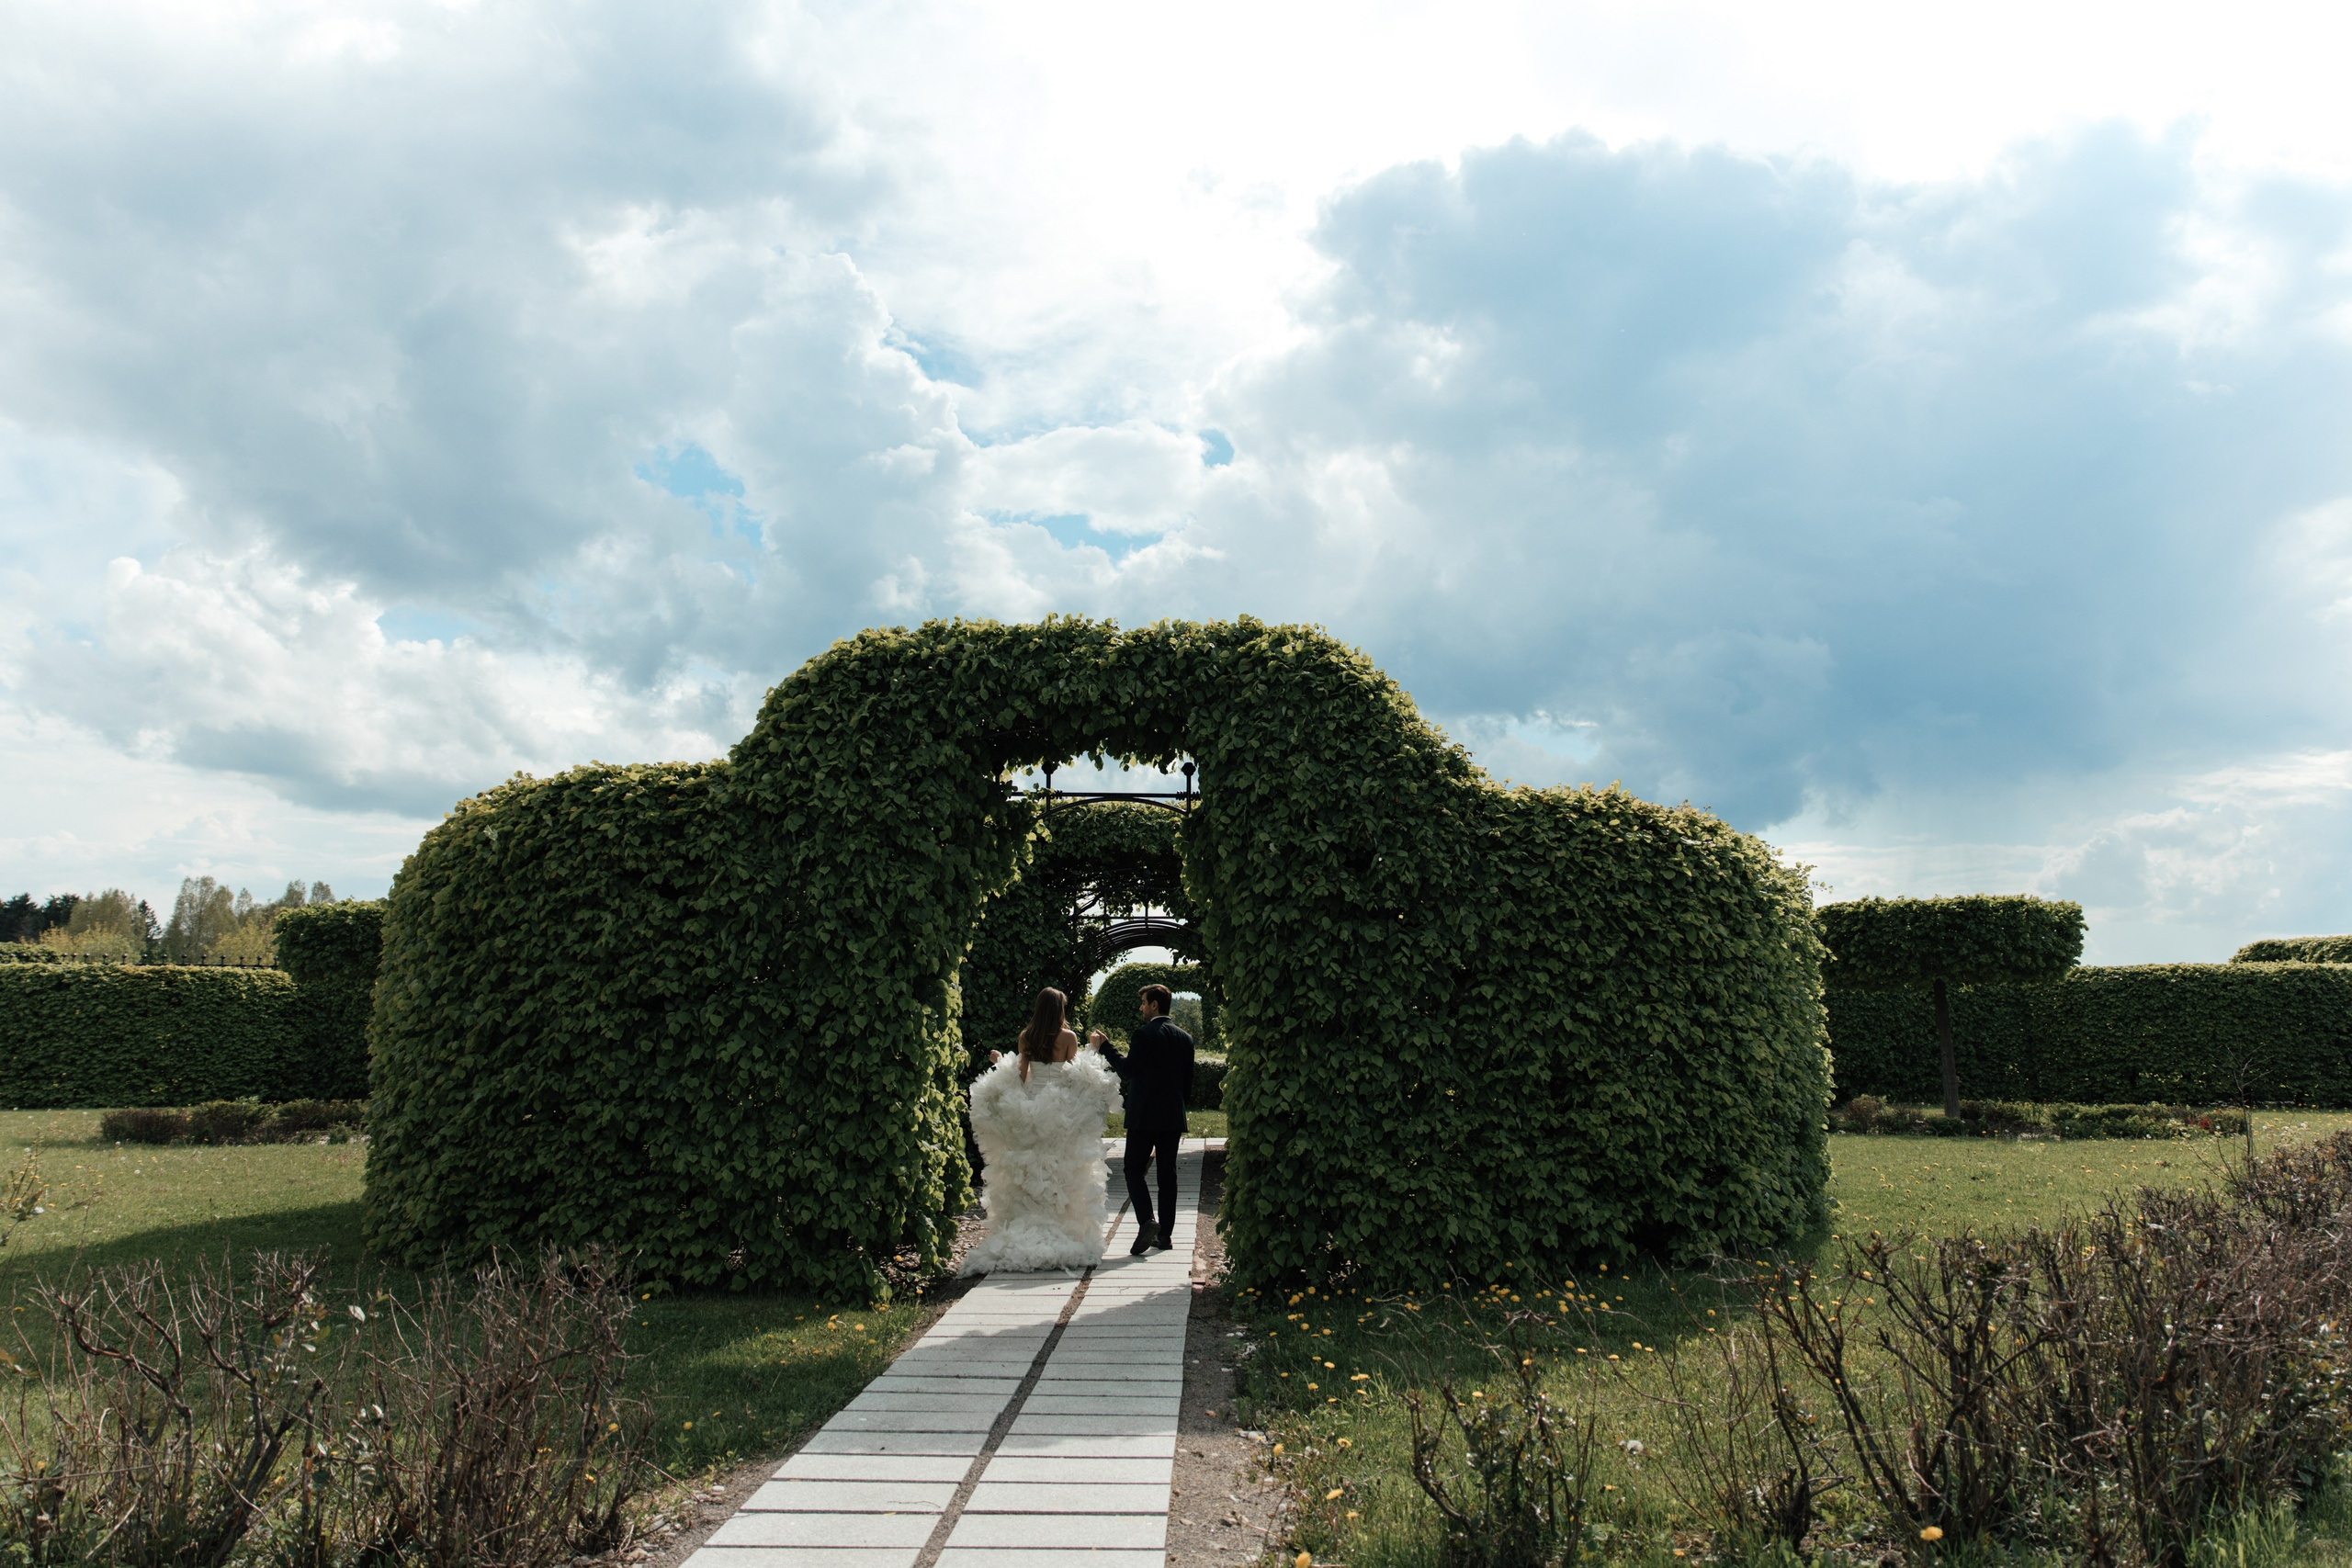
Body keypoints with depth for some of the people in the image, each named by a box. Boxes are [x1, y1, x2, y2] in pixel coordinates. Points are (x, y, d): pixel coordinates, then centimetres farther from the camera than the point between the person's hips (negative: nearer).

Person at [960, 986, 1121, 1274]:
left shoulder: (1026, 1037, 2)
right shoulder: (1068, 1037, -6)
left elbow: (1020, 1074, 0)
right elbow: (1073, 1075, -6)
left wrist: (1000, 1063, 16)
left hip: (1030, 1105, 3)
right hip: (1061, 1108, -3)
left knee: (1030, 1173, 8)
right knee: (1062, 1173, 4)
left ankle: (1029, 1234, 9)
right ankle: (1063, 1232, 3)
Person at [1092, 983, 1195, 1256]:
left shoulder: (1144, 1034, -11)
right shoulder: (1184, 1038, 9)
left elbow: (1127, 1071, -15)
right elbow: (1188, 1083, 12)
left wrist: (1104, 1046, -7)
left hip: (1144, 1116, -6)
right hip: (1173, 1117, 6)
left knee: (1134, 1169, 3)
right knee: (1167, 1173, 8)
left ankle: (1146, 1223, -14)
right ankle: (1165, 1234, 9)